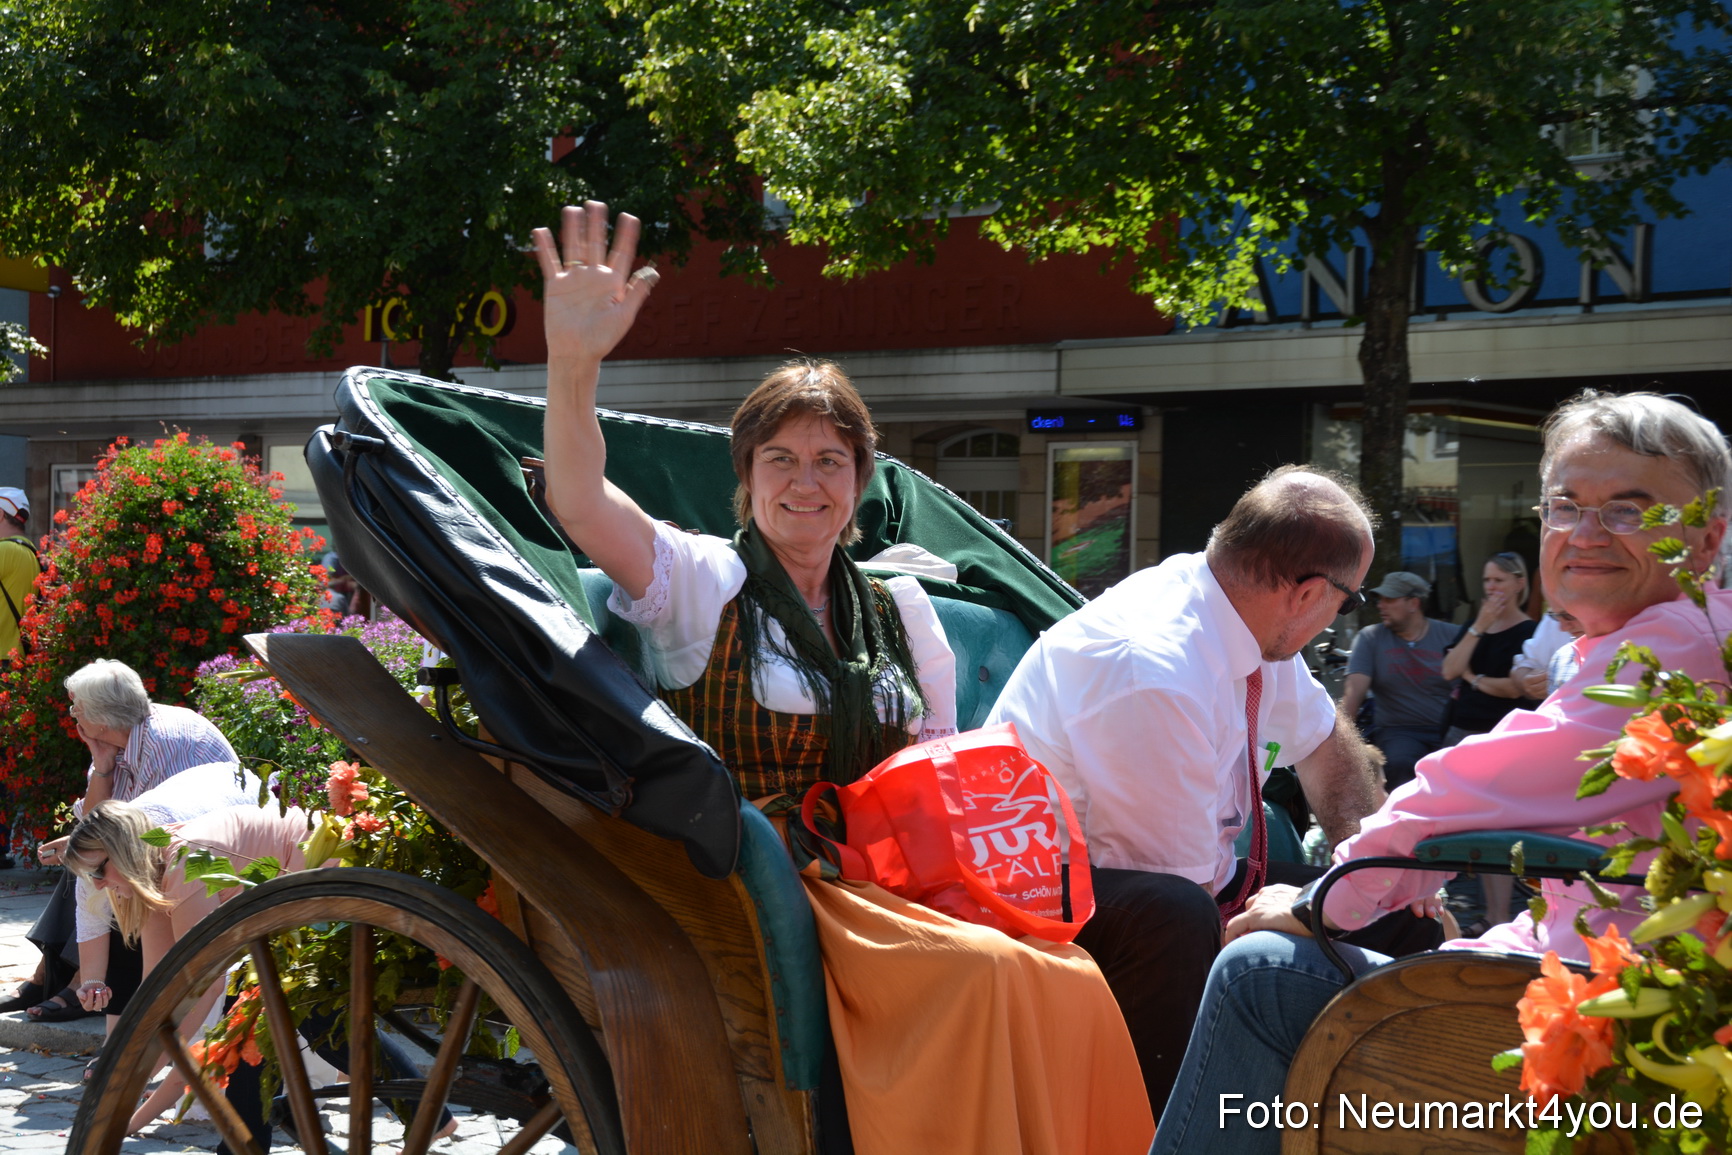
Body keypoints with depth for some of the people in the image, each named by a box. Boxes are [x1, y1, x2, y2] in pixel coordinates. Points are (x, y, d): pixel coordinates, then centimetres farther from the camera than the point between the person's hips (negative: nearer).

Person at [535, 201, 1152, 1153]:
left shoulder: (900, 608, 16)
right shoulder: (699, 580, 1)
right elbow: (580, 506, -18)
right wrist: (573, 362, -33)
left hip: (883, 883, 5)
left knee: (1067, 978, -20)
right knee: (978, 971, -28)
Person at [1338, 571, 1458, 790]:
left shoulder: (1451, 635, 7)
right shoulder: (1370, 638, 6)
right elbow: (1354, 691, -5)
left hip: (1450, 730, 0)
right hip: (1398, 730, 0)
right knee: (1399, 764, -33)